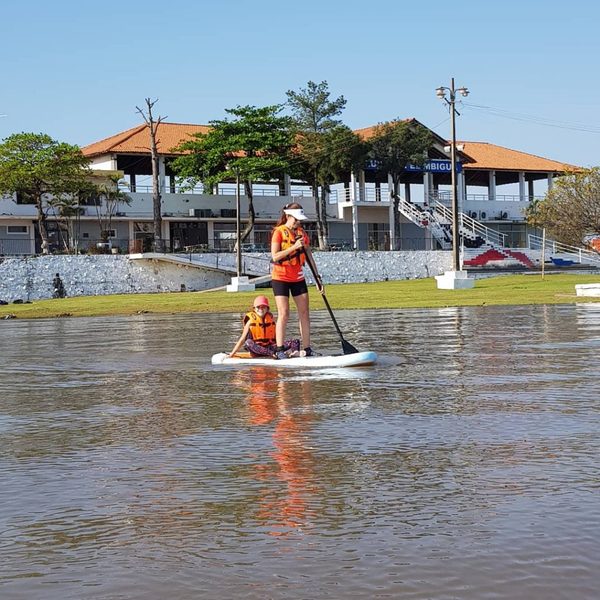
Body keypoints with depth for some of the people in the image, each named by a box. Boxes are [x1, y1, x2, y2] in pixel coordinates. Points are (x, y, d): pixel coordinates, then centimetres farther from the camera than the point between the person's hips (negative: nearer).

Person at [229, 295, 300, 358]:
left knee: (296, 342, -14)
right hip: (257, 349, -3)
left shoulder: (271, 318, 12)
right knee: (248, 343, -38)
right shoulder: (251, 321, 4)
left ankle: (288, 352, -50)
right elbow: (243, 339, 4)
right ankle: (272, 353, -53)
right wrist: (232, 353, 0)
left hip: (270, 347, 3)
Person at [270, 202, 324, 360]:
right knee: (284, 314, -10)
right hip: (281, 277, -6)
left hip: (298, 278, 6)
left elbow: (309, 257, 9)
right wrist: (294, 247, -25)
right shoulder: (279, 232, -9)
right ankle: (280, 350, -5)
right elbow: (275, 257, -18)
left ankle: (307, 349, 8)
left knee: (304, 313, 3)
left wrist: (317, 277, 4)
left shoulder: (302, 233, 8)